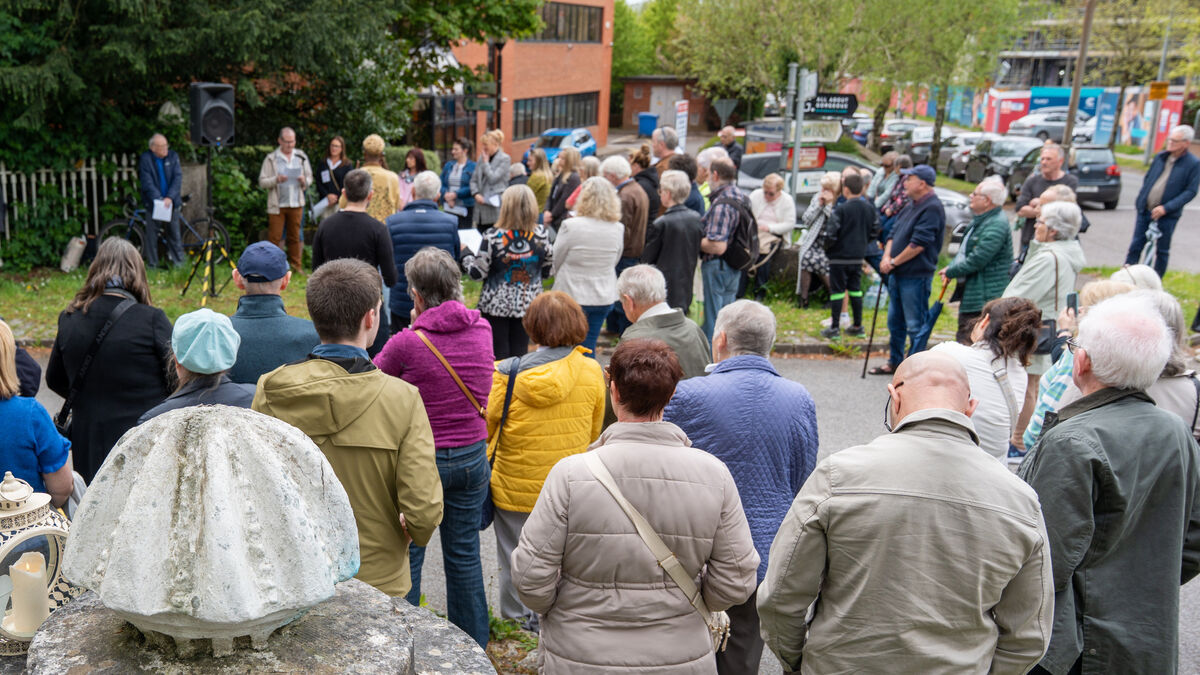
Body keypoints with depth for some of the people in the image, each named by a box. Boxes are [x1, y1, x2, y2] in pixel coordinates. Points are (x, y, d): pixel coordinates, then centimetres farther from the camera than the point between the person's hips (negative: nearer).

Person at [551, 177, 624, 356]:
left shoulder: (570, 226, -16)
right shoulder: (618, 229, -4)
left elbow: (556, 260, -3)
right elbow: (614, 262, 8)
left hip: (572, 294, -4)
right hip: (604, 297, 4)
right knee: (589, 347, 13)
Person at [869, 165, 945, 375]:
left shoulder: (932, 208, -16)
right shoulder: (911, 206, 14)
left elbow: (918, 244, -22)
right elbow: (894, 234, 15)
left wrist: (894, 262, -13)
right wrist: (886, 258, -2)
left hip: (916, 276, -10)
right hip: (897, 274, 10)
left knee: (915, 325, -2)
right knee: (895, 321, 18)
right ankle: (895, 362, 30)